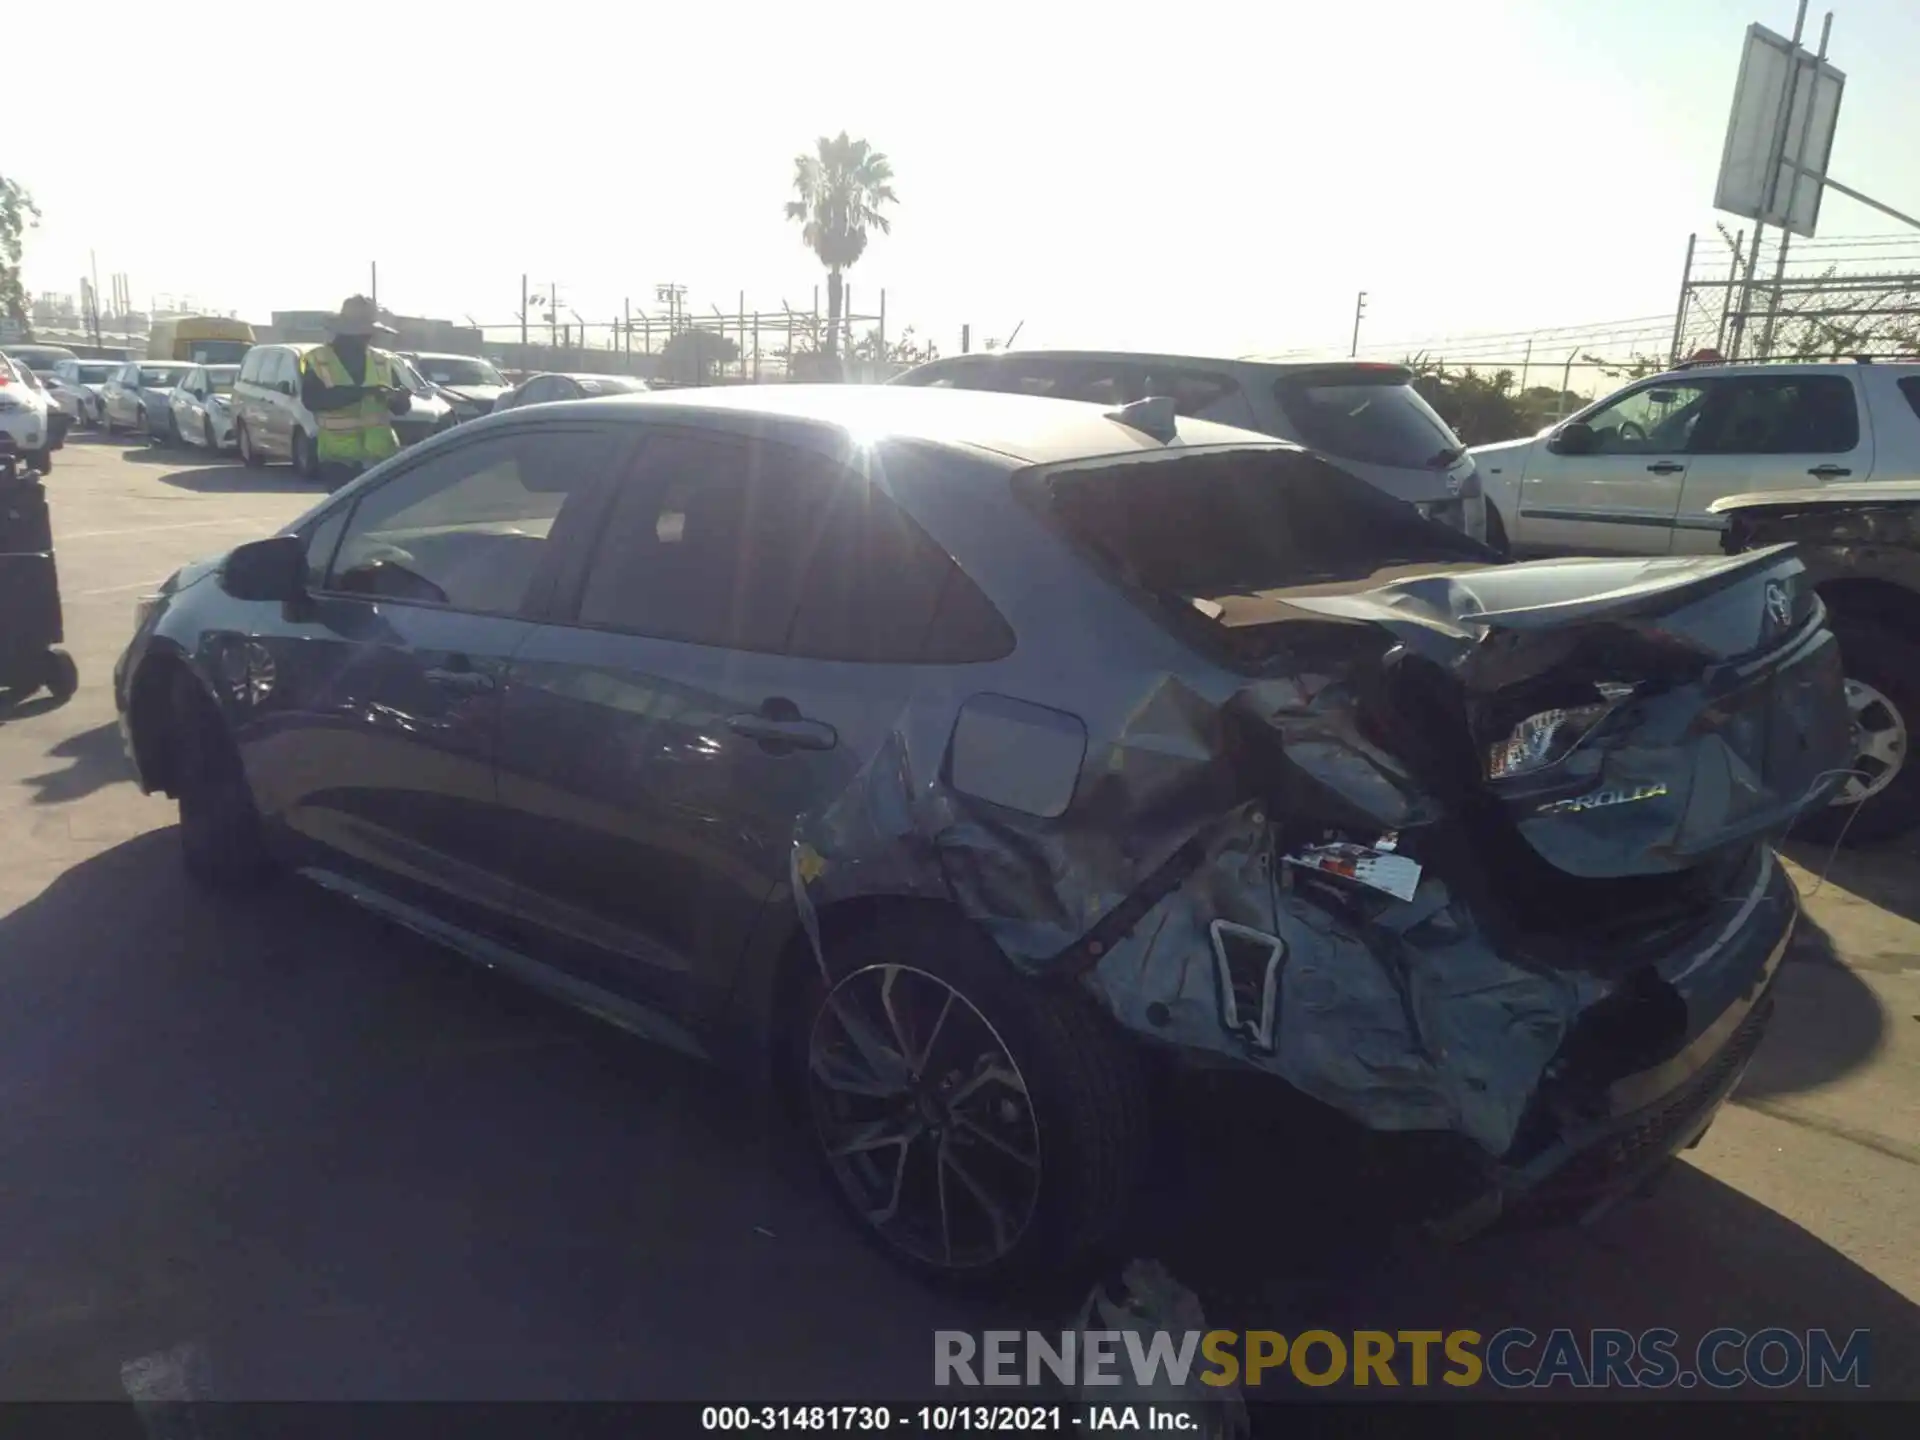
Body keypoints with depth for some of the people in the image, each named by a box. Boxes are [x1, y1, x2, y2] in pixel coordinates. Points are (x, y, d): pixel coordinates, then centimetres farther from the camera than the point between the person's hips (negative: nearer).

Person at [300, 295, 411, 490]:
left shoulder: (383, 361, 8)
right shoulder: (317, 361, -1)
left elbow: (400, 407, 7)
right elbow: (311, 399, -18)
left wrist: (400, 398, -20)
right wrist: (362, 392, -26)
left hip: (381, 455, 3)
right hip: (340, 458, -3)